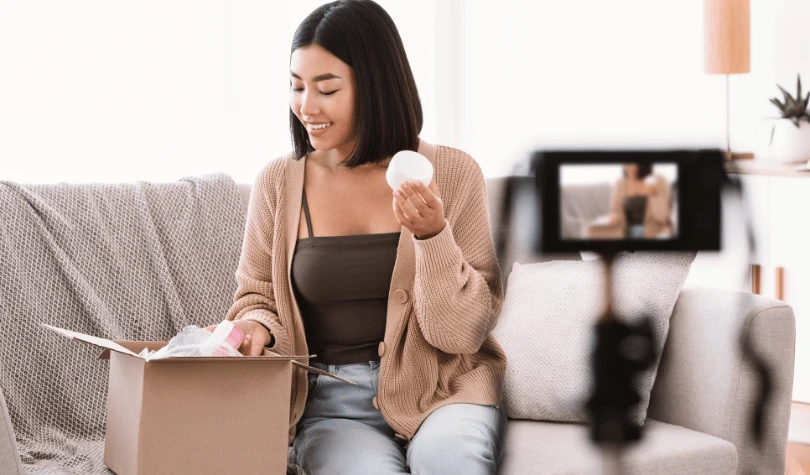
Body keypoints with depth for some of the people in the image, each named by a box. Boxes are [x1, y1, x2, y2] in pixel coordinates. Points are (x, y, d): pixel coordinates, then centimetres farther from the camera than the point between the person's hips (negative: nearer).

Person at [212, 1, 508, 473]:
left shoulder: (452, 173, -3)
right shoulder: (279, 182, 1)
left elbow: (464, 333, -5)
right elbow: (258, 296, 14)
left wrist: (433, 236, -19)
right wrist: (256, 325, -9)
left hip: (437, 389, -1)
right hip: (331, 405, 1)